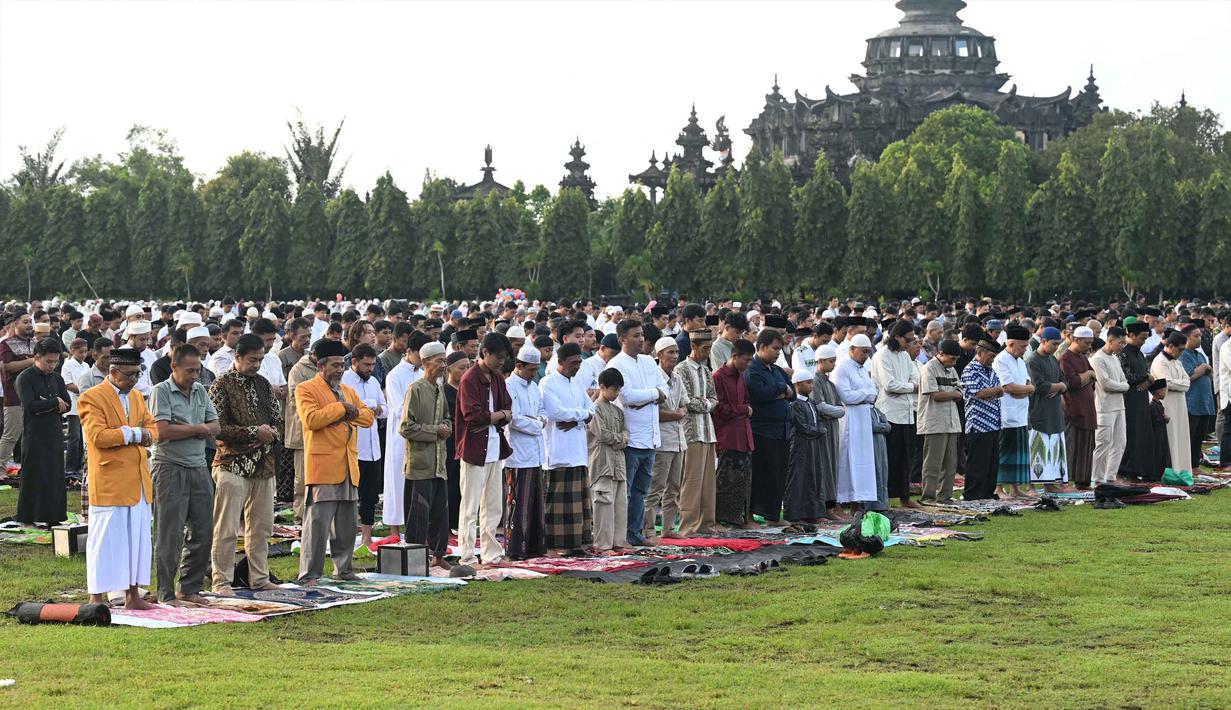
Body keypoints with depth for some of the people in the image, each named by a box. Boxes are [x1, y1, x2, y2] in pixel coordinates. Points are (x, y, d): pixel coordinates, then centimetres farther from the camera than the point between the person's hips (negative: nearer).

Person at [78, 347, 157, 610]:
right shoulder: (91, 398, -7)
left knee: (138, 539, 8)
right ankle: (97, 598, 0)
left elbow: (151, 429, 14)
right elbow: (98, 436, -18)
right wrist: (134, 433, -12)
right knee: (105, 540, -4)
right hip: (108, 482, -7)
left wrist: (133, 434, -8)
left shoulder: (136, 398, 17)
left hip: (139, 482, 7)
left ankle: (133, 596, 15)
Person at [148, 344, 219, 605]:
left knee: (202, 531, 7)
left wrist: (186, 428, -9)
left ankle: (190, 589, 18)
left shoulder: (200, 391, 13)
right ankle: (166, 595, 1)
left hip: (198, 468, 6)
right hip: (170, 468, -6)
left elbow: (214, 427, 9)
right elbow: (163, 431, -18)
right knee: (169, 534, -4)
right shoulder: (161, 391, -6)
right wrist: (198, 429, -7)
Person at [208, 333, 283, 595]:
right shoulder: (222, 386, -6)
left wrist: (273, 433, -4)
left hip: (263, 464, 7)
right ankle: (222, 581, -1)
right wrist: (254, 432, -16)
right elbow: (217, 428, -13)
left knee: (261, 525, 11)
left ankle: (259, 578, 20)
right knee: (226, 528, -6)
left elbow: (277, 418, 20)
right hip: (232, 464, -7)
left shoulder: (263, 384, 13)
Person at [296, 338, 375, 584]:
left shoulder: (346, 390, 21)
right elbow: (311, 419, -19)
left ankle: (343, 569, 21)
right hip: (323, 465, -7)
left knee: (346, 524, 11)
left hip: (348, 467, 7)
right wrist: (340, 407, -13)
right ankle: (309, 574, -8)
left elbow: (368, 417, 15)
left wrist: (352, 411, -4)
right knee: (318, 522, -10)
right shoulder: (306, 389, -3)